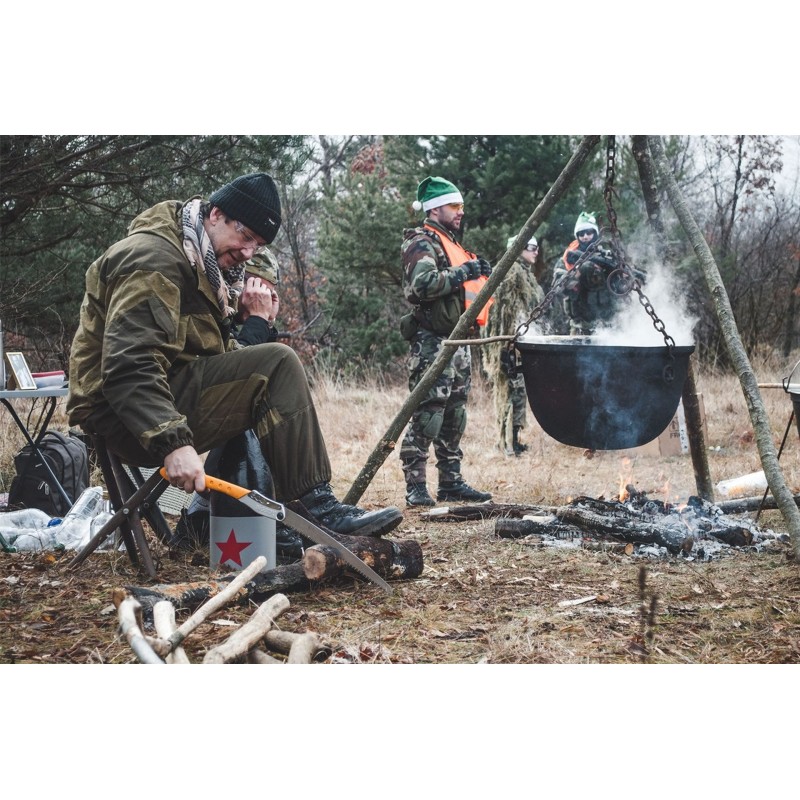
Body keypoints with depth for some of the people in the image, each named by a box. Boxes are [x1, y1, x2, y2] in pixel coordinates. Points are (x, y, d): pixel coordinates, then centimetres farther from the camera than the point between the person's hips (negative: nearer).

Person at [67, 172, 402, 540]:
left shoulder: (208, 266, 19)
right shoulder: (154, 258, -15)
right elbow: (128, 365, -27)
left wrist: (255, 321, -4)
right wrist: (172, 442, -37)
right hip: (124, 417, -10)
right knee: (277, 364, -19)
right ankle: (316, 506, -17)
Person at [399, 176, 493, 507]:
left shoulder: (451, 244, 23)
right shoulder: (421, 243, -8)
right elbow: (423, 283, -24)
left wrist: (481, 273, 15)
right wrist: (463, 272, -19)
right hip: (431, 340, -10)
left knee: (454, 414, 11)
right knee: (427, 412, -12)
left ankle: (451, 482, 18)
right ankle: (415, 486, -10)